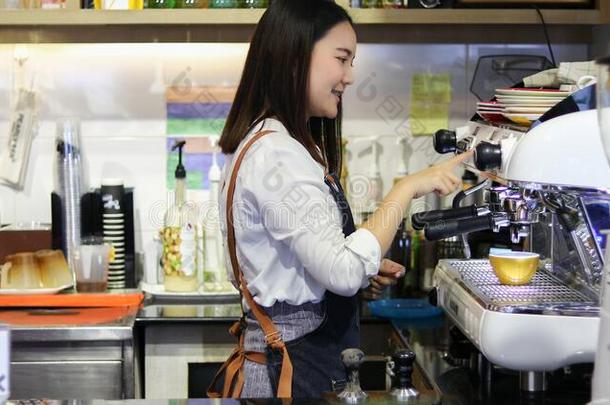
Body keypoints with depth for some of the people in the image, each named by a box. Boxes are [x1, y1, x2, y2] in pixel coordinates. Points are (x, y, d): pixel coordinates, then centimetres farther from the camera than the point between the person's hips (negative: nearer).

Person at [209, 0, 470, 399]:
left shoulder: (284, 145, 11)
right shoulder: (276, 155, -20)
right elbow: (343, 273, -27)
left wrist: (365, 267, 8)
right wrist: (407, 189, -21)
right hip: (296, 368, -10)